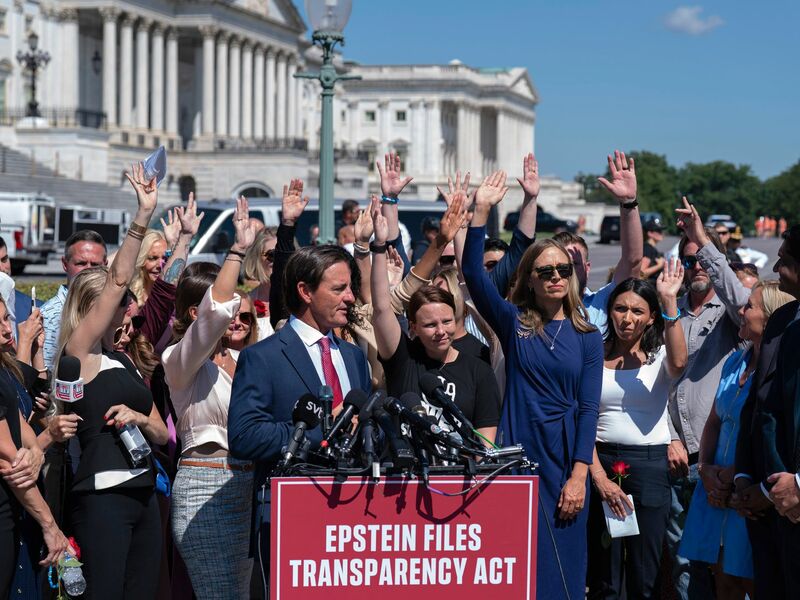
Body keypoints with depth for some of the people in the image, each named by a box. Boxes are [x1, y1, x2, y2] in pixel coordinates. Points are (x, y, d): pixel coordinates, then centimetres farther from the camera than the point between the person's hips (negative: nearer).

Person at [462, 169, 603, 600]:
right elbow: (473, 274, -9)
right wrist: (481, 211, -18)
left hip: (564, 460, 1)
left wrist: (579, 475, -9)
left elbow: (589, 408, 0)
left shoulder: (587, 336, 5)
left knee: (561, 564, 4)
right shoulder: (514, 323, 4)